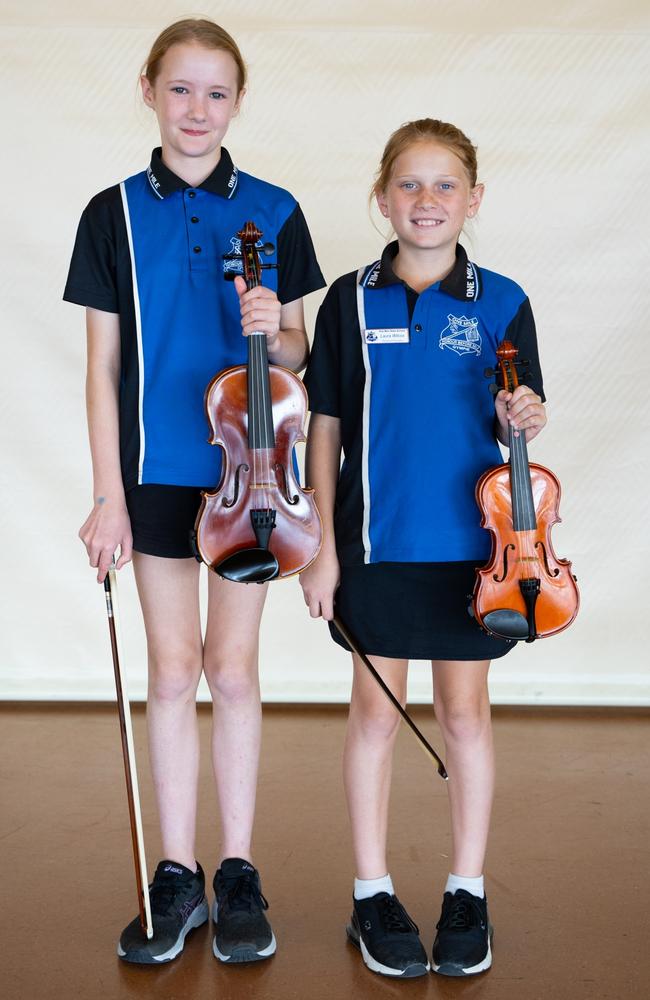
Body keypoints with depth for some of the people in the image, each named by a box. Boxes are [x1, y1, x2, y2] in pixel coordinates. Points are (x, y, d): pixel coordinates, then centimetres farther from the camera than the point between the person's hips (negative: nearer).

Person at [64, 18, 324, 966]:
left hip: (246, 467, 0)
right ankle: (177, 874, 19)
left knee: (232, 667, 5)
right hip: (157, 469, 0)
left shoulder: (272, 212, 2)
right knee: (173, 671, 6)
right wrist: (108, 493, -5)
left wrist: (275, 330, -17)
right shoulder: (115, 213, 2)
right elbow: (103, 364, 0)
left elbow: (297, 353, 7)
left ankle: (238, 870, 19)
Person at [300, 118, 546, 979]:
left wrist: (521, 421, -18)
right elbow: (326, 429, 2)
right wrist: (324, 545, -2)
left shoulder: (501, 303, 0)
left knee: (465, 711, 9)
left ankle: (467, 893, 24)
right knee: (376, 711, 8)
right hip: (377, 541, 0)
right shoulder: (351, 301, 1)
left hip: (471, 540, 0)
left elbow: (514, 425, 6)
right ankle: (373, 894, 23)